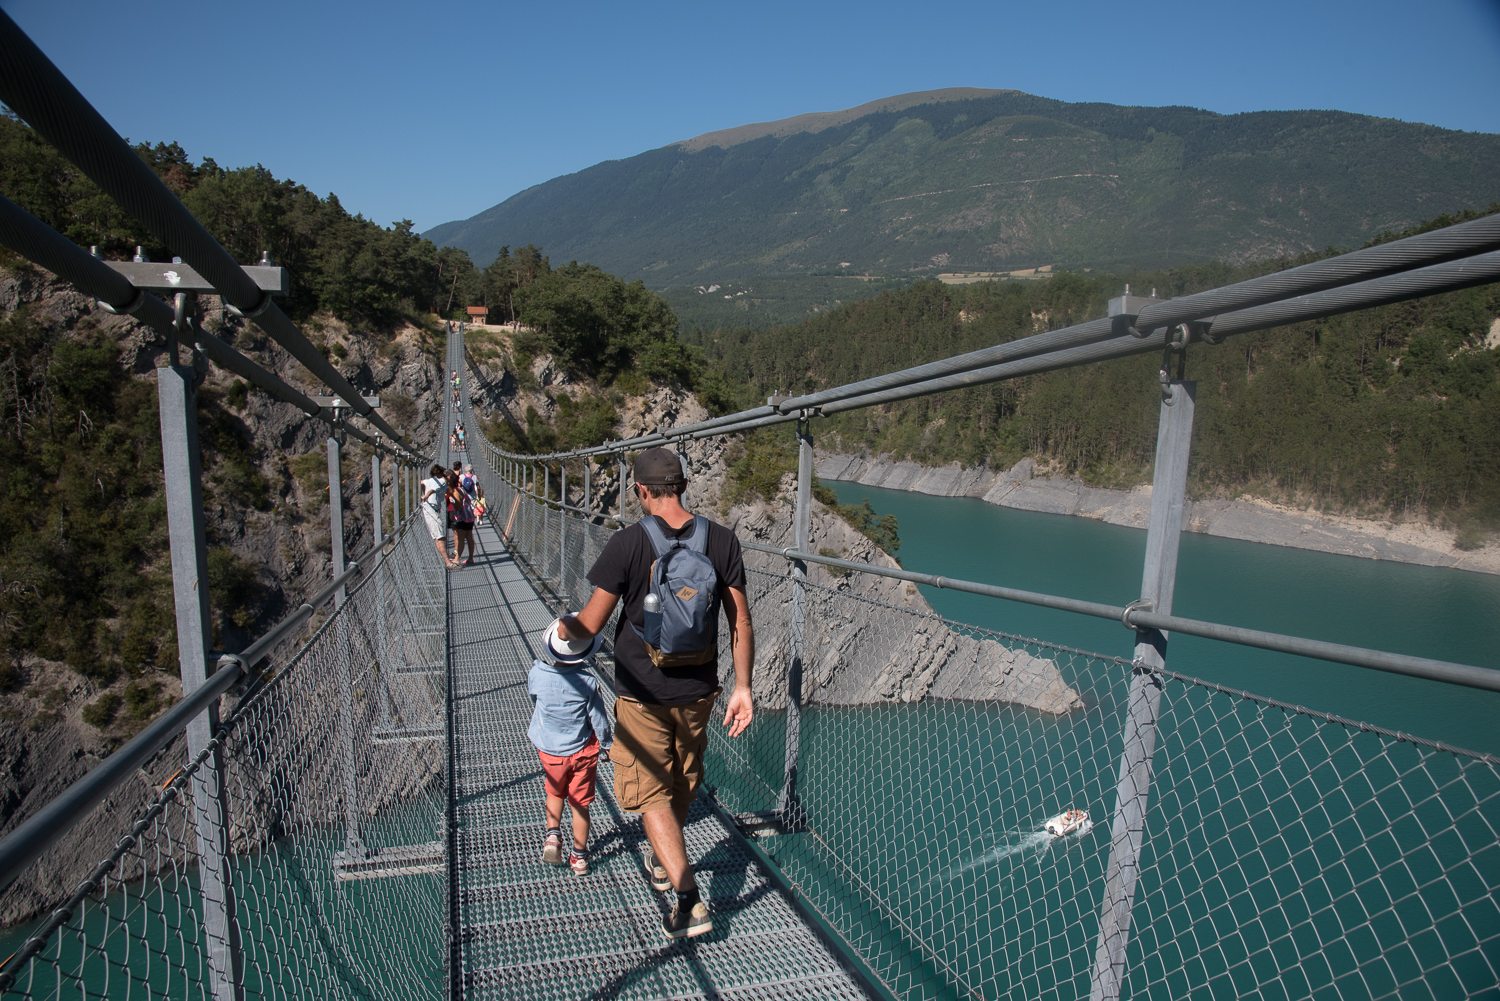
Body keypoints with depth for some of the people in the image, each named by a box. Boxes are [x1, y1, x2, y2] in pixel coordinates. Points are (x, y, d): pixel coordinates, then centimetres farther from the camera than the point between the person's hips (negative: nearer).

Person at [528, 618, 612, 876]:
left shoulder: (537, 674, -20)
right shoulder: (587, 682, -23)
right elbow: (599, 719, -12)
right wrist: (608, 745, 5)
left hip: (549, 749, 2)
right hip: (582, 751, -1)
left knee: (555, 793, 28)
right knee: (580, 804, 15)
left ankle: (552, 835, 14)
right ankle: (579, 857, 24)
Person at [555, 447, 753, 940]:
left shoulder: (628, 542, -17)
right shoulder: (722, 539, -8)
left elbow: (591, 624, -12)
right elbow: (741, 623, -6)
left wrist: (562, 626, 9)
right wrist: (742, 686, 1)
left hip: (641, 692, -4)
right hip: (698, 690, 5)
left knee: (652, 793, 9)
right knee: (683, 784, 24)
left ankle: (689, 899, 1)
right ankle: (663, 863, 47)